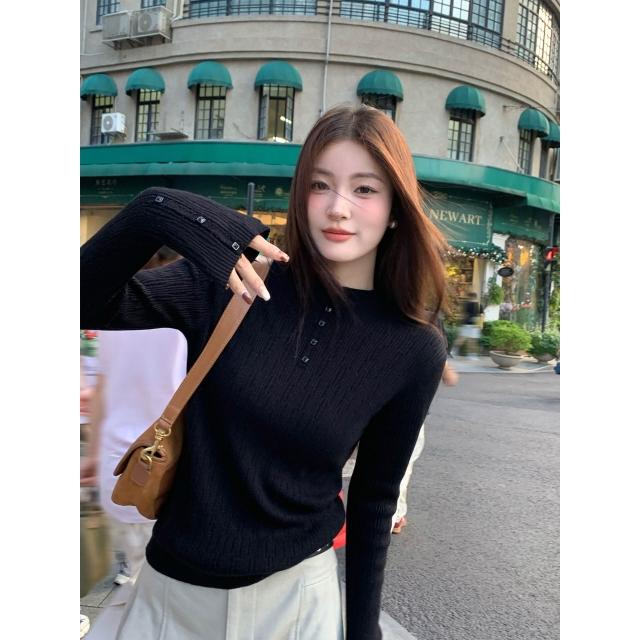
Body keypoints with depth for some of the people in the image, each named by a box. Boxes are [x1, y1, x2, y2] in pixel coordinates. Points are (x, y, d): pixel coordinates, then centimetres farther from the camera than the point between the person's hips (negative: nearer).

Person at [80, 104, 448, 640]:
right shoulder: (235, 281, -13)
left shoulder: (414, 350, -10)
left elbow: (375, 495, -1)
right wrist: (156, 212, -34)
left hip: (296, 591, 0)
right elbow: (86, 302, -18)